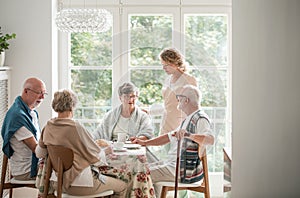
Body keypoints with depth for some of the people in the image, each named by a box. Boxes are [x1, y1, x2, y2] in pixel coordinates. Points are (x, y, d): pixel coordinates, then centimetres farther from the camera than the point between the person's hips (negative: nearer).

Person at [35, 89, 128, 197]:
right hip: (79, 184, -8)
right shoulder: (76, 127, -22)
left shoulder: (48, 127, -2)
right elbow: (94, 153, -12)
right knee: (122, 186, 12)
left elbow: (39, 154, 14)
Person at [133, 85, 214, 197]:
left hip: (185, 170, -11)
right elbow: (169, 137, 26)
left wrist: (188, 135, -47)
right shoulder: (188, 120, 19)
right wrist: (145, 143, 20)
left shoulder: (200, 119, -14)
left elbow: (210, 139, -32)